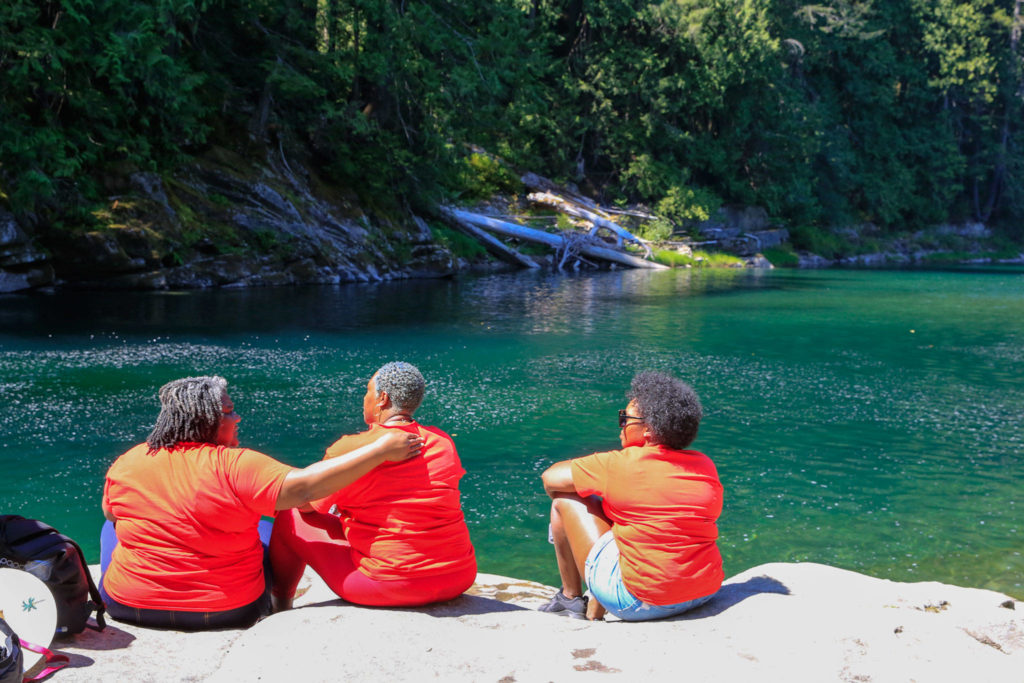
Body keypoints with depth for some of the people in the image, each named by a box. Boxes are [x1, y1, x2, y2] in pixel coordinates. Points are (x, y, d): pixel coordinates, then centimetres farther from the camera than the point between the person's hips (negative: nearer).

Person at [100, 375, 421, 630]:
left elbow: (111, 514, 11)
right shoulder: (235, 468, -22)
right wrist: (382, 449, -22)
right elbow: (305, 487, -26)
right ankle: (281, 603, 41)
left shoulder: (126, 464, -7)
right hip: (226, 612, -2)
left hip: (129, 608, 3)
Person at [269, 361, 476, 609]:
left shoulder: (349, 449, -12)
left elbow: (306, 504, 3)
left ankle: (279, 605, 34)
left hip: (387, 589, -5)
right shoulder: (443, 442, 3)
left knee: (290, 519, 12)